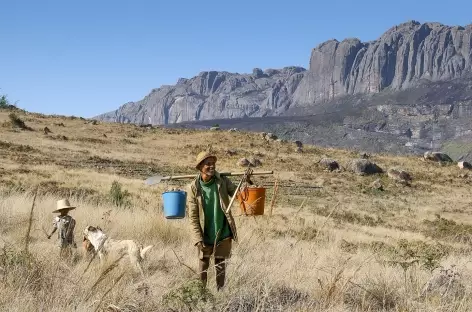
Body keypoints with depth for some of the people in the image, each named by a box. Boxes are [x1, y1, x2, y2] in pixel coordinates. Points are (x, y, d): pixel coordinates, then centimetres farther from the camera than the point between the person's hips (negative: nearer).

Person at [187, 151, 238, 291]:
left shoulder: (223, 182, -4)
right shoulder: (193, 188, -9)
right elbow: (193, 217, -8)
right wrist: (198, 239, -14)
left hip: (223, 234, 1)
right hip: (205, 237, -1)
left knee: (221, 267, 11)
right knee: (203, 267, 9)